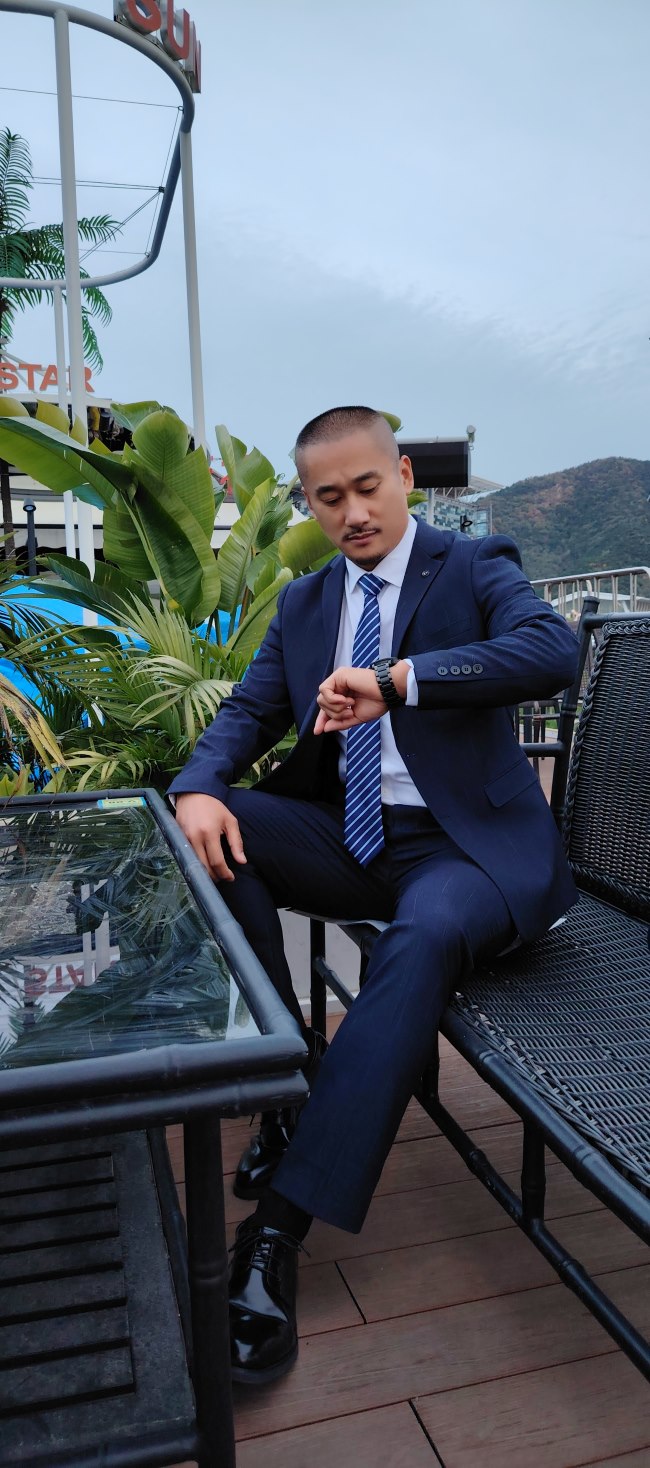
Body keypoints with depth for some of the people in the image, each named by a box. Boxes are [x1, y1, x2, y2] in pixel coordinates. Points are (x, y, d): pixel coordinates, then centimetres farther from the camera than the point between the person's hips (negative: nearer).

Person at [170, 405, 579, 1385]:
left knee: (425, 937, -36)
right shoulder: (304, 602, 14)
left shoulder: (475, 568, 0)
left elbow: (553, 653, -20)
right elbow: (248, 713, 8)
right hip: (343, 835, 5)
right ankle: (295, 1082, -10)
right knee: (213, 825, -18)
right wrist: (199, 790, -14)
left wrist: (395, 678, -30)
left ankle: (278, 1230, -30)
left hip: (459, 843, -5)